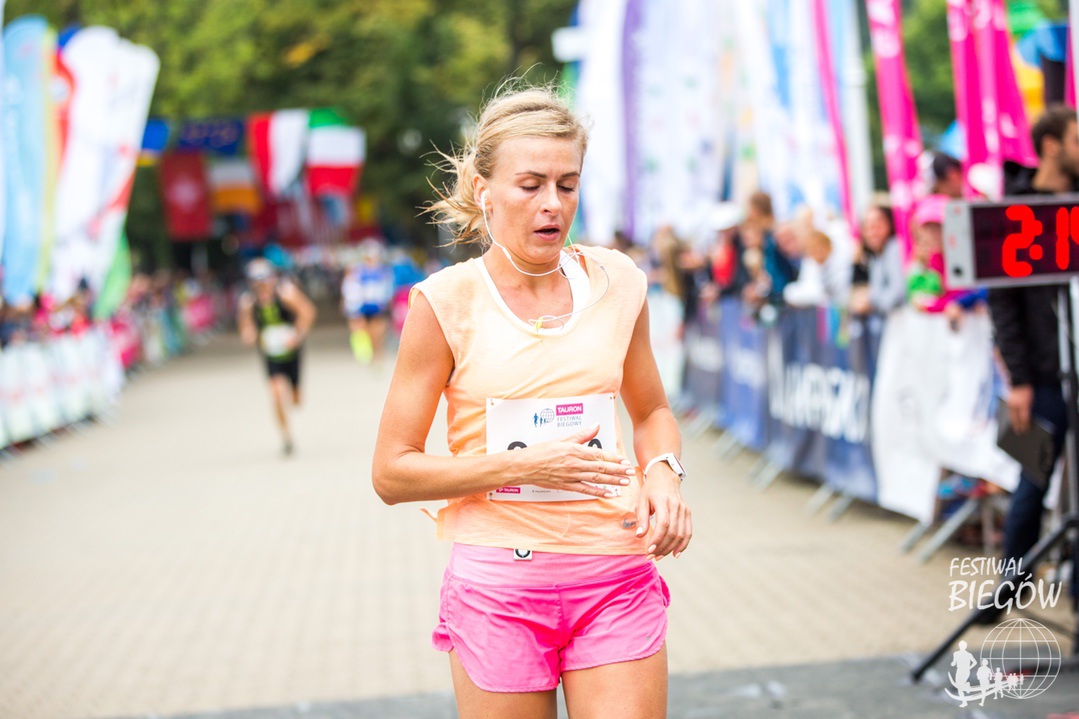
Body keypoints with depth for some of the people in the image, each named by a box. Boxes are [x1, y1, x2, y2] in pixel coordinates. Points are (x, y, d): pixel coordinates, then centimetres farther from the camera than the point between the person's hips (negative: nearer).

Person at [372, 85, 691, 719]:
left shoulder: (616, 283, 5)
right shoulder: (447, 302, -6)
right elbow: (392, 473, -5)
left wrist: (664, 473, 0)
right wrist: (524, 465, -15)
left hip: (617, 577, 2)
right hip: (499, 582, -2)